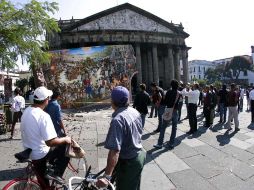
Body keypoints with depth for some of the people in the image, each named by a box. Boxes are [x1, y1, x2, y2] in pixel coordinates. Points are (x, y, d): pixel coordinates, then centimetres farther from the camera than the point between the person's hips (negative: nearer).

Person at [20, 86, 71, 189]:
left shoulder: (26, 111, 0)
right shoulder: (43, 116, -29)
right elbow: (51, 142, -34)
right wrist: (65, 139, -16)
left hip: (29, 152, 9)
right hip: (41, 154, -9)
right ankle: (56, 174, 10)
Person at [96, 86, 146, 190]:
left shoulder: (118, 120, -31)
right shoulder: (135, 111, -4)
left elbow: (115, 150, -36)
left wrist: (107, 176, -35)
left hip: (128, 162, -8)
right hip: (140, 154, 8)